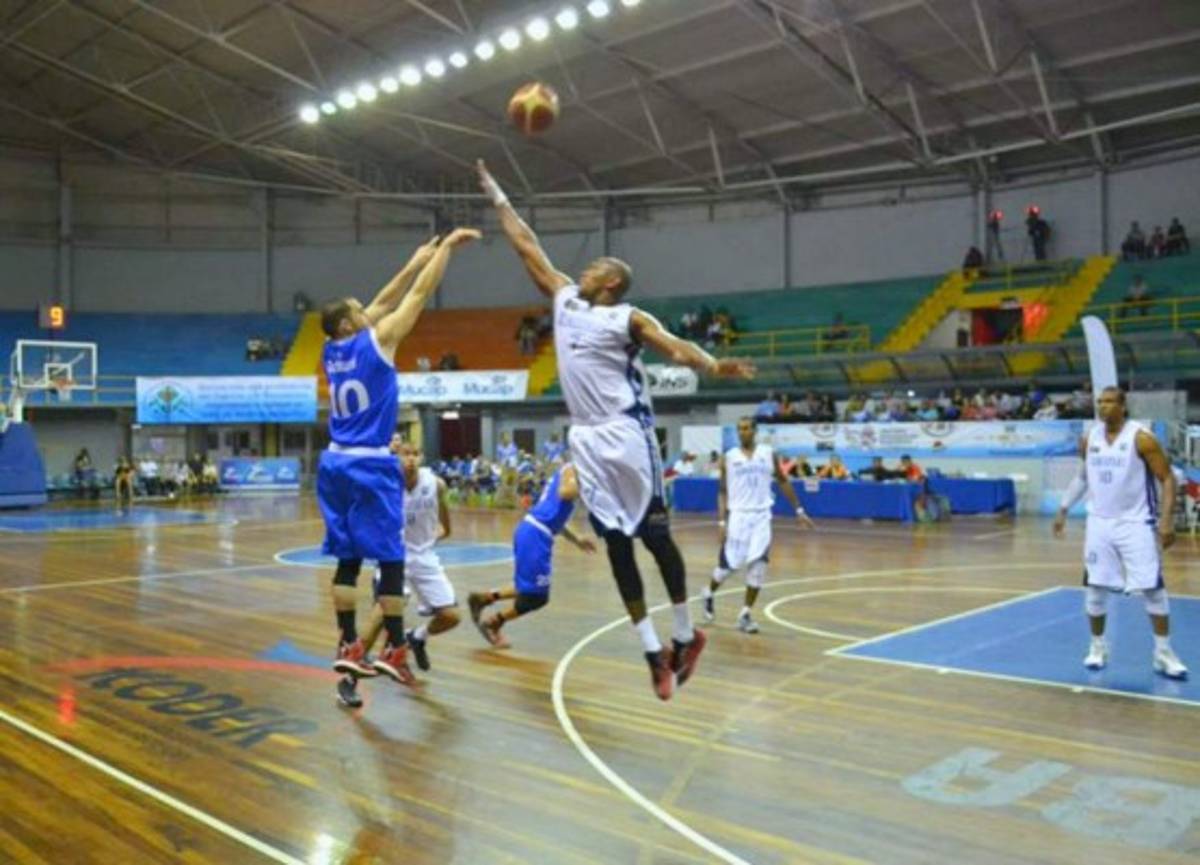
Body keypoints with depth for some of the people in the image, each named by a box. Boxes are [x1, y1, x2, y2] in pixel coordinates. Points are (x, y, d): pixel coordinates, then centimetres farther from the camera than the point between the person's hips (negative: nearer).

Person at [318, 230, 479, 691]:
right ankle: (394, 651, 2)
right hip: (371, 464, -7)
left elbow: (383, 302, 20)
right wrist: (447, 247, 8)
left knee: (348, 557, 10)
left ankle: (348, 647, 12)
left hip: (335, 462, 7)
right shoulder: (376, 341, -9)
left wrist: (415, 262, 25)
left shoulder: (332, 351, 10)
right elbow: (420, 293, -3)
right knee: (391, 558, -1)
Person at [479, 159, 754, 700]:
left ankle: (686, 636, 18)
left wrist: (713, 366, -38)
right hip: (587, 441, 6)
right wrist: (498, 198, 23)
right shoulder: (565, 301, 14)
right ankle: (654, 653, 13)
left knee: (655, 537, 1)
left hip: (626, 436, -6)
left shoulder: (628, 319, -3)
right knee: (617, 546, 6)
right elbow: (527, 248, 20)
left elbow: (674, 347, -18)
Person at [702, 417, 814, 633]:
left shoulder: (768, 453, 5)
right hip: (737, 516, -1)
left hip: (761, 517, 1)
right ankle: (709, 593, 31)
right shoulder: (729, 457, 2)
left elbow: (783, 482, 14)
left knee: (758, 567, -8)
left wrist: (798, 511, 11)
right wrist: (722, 521, -5)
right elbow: (723, 492, 4)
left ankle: (745, 614, 3)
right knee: (728, 565, 1)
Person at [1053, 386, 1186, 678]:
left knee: (1153, 589, -4)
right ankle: (1098, 647, 20)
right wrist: (1063, 509, 17)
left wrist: (1167, 519, -19)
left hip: (1135, 522, -4)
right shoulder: (1089, 439, 4)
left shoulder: (1141, 438, -11)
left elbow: (1167, 478, -10)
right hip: (1099, 522, 4)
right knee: (1094, 589, 5)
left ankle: (1164, 654, 9)